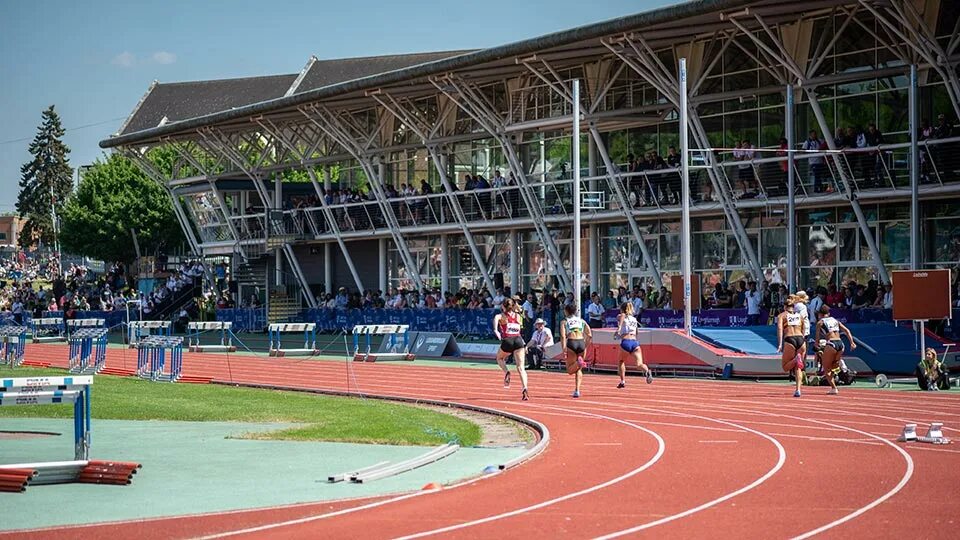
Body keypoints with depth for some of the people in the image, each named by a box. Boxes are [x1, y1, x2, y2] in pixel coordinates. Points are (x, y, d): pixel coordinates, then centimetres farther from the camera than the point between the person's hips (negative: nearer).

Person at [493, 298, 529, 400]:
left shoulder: (502, 316, 9)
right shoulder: (518, 316, 19)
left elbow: (496, 318, -15)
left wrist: (495, 330, -24)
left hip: (507, 341, -2)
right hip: (518, 340, 2)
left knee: (499, 358, 30)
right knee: (521, 368, -2)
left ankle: (507, 372, 2)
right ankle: (525, 389, -21)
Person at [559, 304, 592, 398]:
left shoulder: (565, 321, 13)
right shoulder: (582, 321, 20)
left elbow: (563, 336, -3)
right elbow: (590, 336, 9)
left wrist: (564, 350, -7)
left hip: (571, 343, -3)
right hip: (581, 343, 3)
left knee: (570, 370, 5)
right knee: (578, 370, 16)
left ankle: (579, 363, -27)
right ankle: (577, 390, 2)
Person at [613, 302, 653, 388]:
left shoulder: (620, 317, 13)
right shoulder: (634, 319, 27)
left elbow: (623, 315, -14)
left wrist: (619, 328, -27)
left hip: (625, 342, -3)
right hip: (635, 342, 3)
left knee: (621, 361, 25)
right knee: (639, 364, -12)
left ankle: (623, 381, 21)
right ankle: (647, 371, -43)